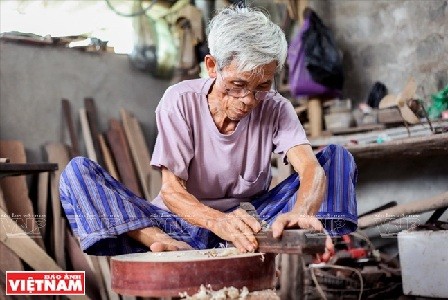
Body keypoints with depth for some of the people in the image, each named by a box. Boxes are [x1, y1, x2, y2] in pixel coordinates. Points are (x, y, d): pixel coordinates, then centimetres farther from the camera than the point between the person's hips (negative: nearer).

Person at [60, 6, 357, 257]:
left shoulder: (275, 109, -7)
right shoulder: (180, 101, -12)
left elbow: (310, 167, -23)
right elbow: (171, 189, -18)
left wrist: (300, 214, -48)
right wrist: (219, 222, -40)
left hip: (250, 222, 1)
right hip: (187, 220, -1)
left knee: (338, 156, -12)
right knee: (77, 171, -20)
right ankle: (165, 243, -39)